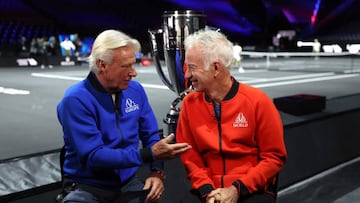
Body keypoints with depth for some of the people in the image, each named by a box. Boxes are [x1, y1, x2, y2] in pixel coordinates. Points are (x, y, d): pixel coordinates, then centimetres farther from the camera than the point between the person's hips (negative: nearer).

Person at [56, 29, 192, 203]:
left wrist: (157, 172, -9)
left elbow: (150, 136, 9)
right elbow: (93, 156, -21)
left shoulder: (136, 90, 1)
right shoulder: (76, 100, -16)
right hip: (88, 186, -4)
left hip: (128, 181, 4)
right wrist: (150, 154, -25)